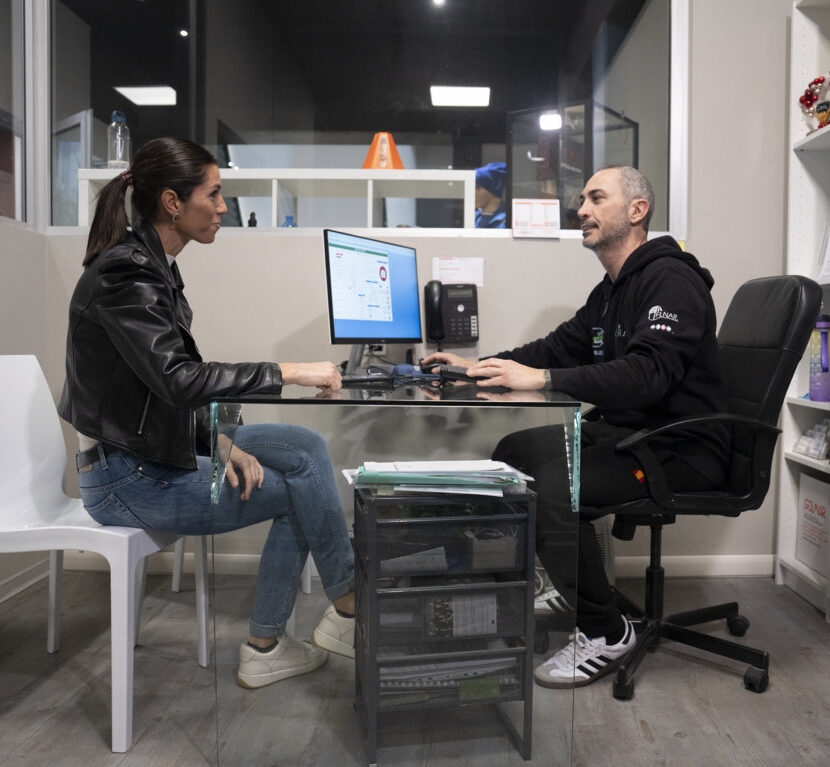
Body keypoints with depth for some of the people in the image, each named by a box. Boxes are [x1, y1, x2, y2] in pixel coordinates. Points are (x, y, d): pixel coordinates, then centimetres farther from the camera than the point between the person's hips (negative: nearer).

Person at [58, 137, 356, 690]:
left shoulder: (153, 265, 8)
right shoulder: (125, 274, -21)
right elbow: (177, 378, -33)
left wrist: (222, 443, -4)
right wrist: (290, 372, -30)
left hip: (157, 443, 9)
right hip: (128, 476, -9)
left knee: (307, 447, 1)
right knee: (301, 487, -8)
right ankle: (349, 614, 16)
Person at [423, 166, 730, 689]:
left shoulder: (671, 281, -15)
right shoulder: (610, 291, 17)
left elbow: (648, 373, -30)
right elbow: (561, 347, 19)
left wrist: (541, 379, -35)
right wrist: (480, 366, 6)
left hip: (681, 449, -10)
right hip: (625, 431, 10)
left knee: (555, 481, -29)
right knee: (516, 449, 7)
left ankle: (607, 633, -9)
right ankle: (573, 590, 17)